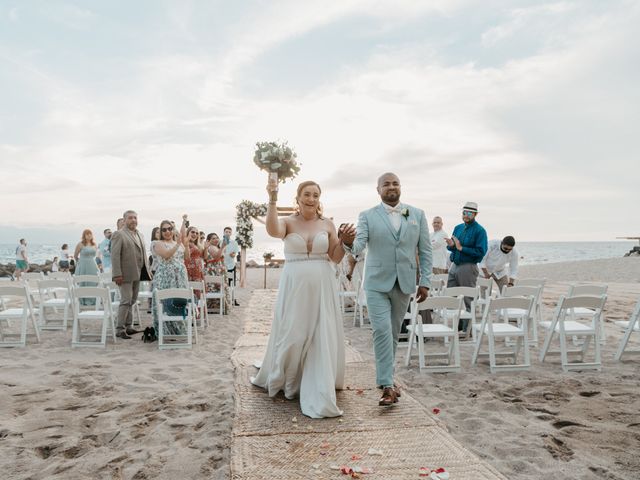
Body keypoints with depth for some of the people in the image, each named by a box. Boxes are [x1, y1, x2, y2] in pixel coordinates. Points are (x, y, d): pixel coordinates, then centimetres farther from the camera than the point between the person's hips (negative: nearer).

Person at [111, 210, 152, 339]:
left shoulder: (140, 234, 16)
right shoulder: (119, 234, -8)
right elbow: (115, 256, -14)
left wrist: (148, 270, 13)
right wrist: (117, 275, -20)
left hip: (137, 274, 8)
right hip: (126, 274, -8)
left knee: (132, 301, 13)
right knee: (126, 301, -7)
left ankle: (128, 326, 22)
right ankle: (120, 330, 0)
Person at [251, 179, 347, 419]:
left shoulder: (327, 224, 6)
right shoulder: (288, 222, 0)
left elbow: (336, 258, 7)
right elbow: (272, 230, -24)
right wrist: (272, 199, -30)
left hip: (322, 286, 2)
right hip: (294, 286, -1)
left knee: (322, 338, 1)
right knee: (292, 335, 6)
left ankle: (319, 394, 12)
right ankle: (279, 378, 32)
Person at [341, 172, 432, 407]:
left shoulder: (417, 214, 5)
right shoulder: (367, 216, -1)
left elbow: (425, 250, 6)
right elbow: (359, 245, -14)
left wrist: (425, 282, 1)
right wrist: (349, 242, -37)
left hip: (404, 284, 3)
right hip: (377, 283, -2)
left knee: (393, 333, 12)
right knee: (382, 331, -12)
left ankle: (386, 376, 30)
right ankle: (387, 385, -6)